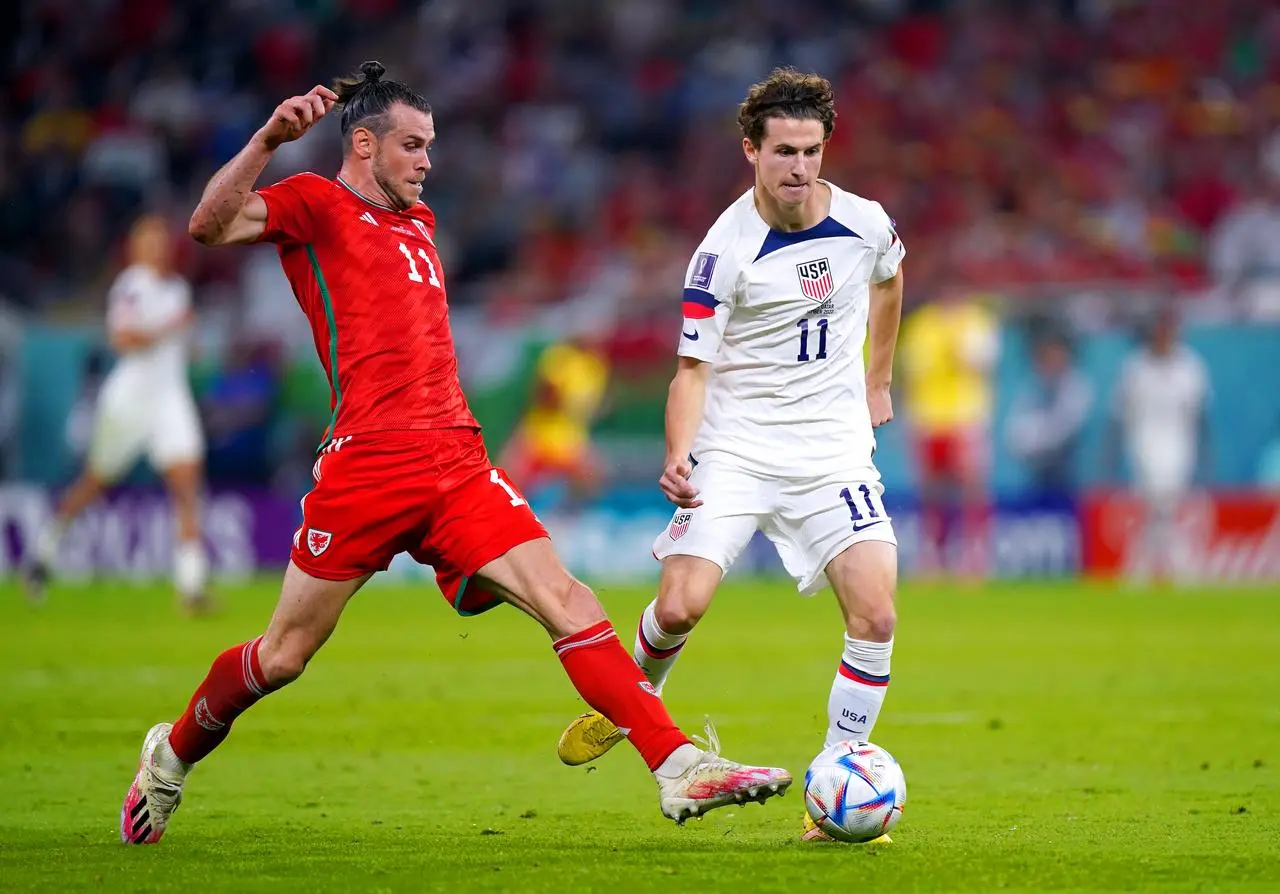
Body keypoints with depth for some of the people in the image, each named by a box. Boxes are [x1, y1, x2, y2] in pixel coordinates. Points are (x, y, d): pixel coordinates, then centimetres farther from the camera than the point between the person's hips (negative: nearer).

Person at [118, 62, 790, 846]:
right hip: (367, 465, -6)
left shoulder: (418, 222, 24)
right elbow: (210, 225, -16)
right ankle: (172, 754, 28)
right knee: (284, 656, 2)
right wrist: (269, 140, -28)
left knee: (566, 600, -10)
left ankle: (679, 767, -17)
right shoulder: (315, 206, 2)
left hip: (457, 463, 6)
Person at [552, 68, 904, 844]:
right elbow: (693, 368, -10)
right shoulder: (726, 250, -13)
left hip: (834, 451, 3)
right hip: (735, 450, -3)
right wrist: (679, 455, -27)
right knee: (682, 604, -18)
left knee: (876, 616, -14)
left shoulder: (866, 224, -2)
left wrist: (878, 381, 27)